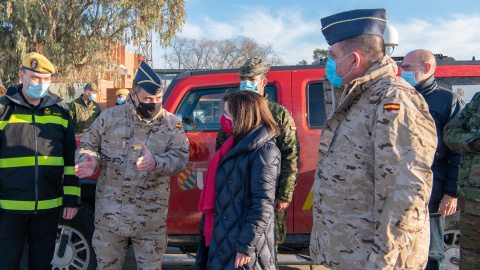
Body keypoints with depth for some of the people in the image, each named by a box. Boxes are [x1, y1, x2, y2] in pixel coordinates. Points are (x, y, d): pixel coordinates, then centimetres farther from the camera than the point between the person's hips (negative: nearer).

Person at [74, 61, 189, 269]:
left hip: (150, 219, -1)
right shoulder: (110, 117, 0)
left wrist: (156, 163, -29)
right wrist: (89, 161, -15)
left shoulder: (172, 124, -2)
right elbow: (88, 144, 8)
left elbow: (180, 158, -10)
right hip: (109, 214, 1)